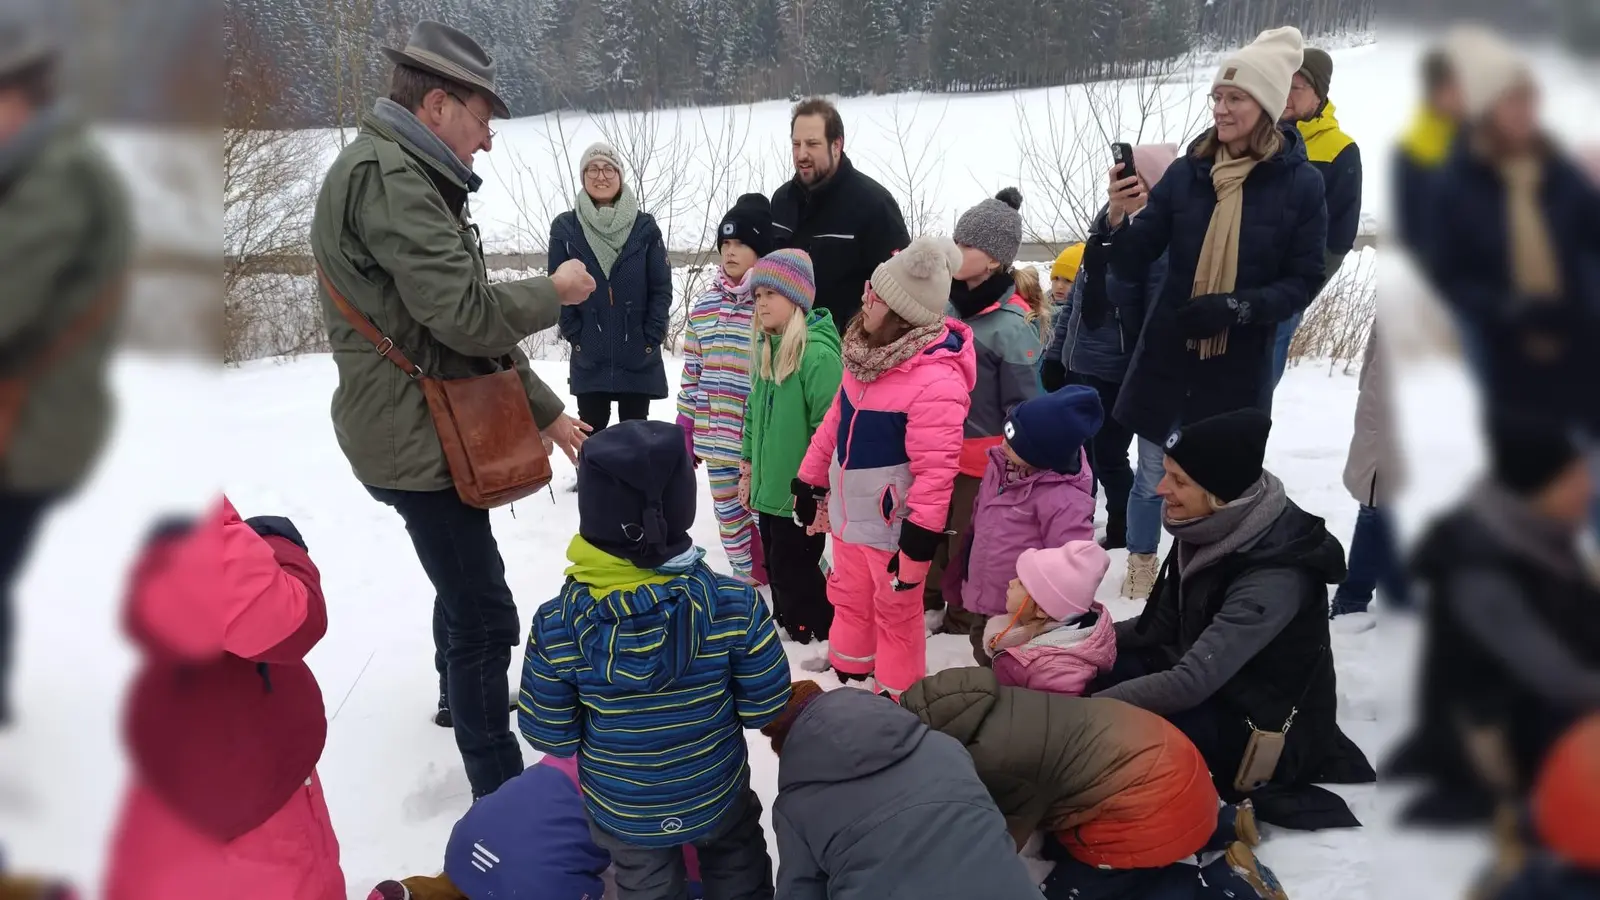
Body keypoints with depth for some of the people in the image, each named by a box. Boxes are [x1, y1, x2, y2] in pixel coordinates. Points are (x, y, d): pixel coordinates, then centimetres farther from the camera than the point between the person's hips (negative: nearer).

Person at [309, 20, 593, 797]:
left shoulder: (408, 178, 13)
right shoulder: (387, 176, -21)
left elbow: (469, 325, 14)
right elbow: (467, 314, -28)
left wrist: (544, 410, 12)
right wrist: (554, 291, -10)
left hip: (432, 428, 11)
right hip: (415, 437, -11)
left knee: (464, 583, 29)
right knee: (485, 616, -5)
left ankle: (458, 698, 52)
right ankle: (501, 794, 5)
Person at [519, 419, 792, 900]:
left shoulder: (555, 628, -27)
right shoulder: (735, 604, -27)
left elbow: (549, 736, -15)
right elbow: (765, 706, -15)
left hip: (621, 813, 1)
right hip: (717, 795, 0)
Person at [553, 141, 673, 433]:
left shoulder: (645, 226, -2)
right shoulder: (565, 227, -1)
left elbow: (662, 288, -2)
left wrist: (651, 338, -8)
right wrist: (576, 336, -6)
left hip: (638, 357, 0)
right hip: (589, 359, 0)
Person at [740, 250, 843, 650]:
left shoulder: (818, 353, -21)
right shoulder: (765, 350, 8)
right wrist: (749, 466, 18)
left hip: (803, 493, -8)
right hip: (770, 488, 8)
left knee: (794, 568, 2)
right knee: (777, 565, 19)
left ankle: (830, 635, 20)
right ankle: (791, 624, 36)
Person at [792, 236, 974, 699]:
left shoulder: (935, 381, -27)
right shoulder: (865, 352, 0)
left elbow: (935, 467, -27)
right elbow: (835, 422, 11)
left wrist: (920, 537, -27)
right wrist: (811, 481, 15)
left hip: (893, 524, -8)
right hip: (849, 513, 8)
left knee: (895, 615, 10)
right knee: (849, 601, 24)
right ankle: (849, 684, 44)